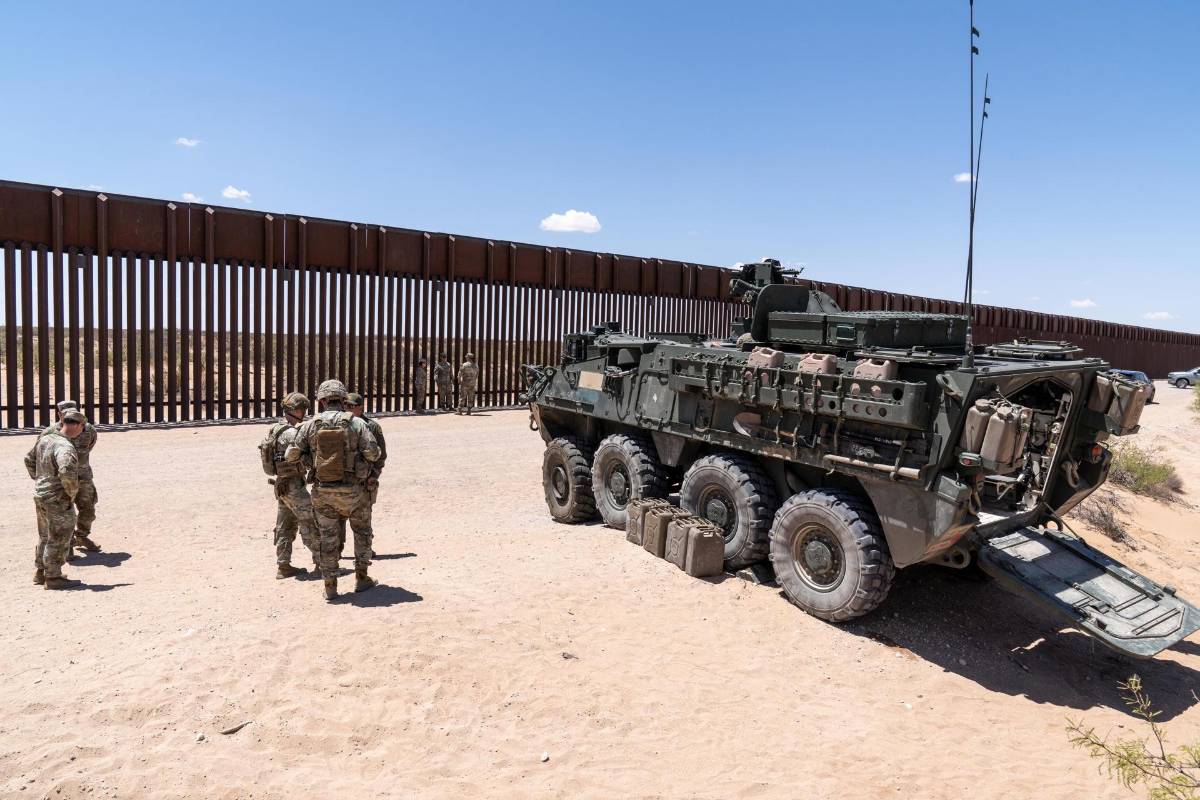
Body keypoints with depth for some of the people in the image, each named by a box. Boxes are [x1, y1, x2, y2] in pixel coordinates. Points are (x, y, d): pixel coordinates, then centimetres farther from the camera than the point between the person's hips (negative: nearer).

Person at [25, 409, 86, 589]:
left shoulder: (44, 439, 3)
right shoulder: (65, 447, -25)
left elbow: (29, 459, 18)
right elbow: (67, 472, -39)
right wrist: (72, 492, -23)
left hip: (40, 495, 9)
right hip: (58, 500, -9)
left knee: (45, 536, 23)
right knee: (58, 539, 5)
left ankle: (40, 572, 35)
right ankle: (52, 577, 13)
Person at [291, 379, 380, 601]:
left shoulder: (310, 425, -3)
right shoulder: (356, 423, -9)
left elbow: (292, 455, 1)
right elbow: (373, 453, -13)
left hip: (322, 490, 2)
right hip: (351, 489, -2)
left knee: (328, 537, 12)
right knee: (362, 531, 19)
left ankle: (330, 586, 16)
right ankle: (361, 577, 23)